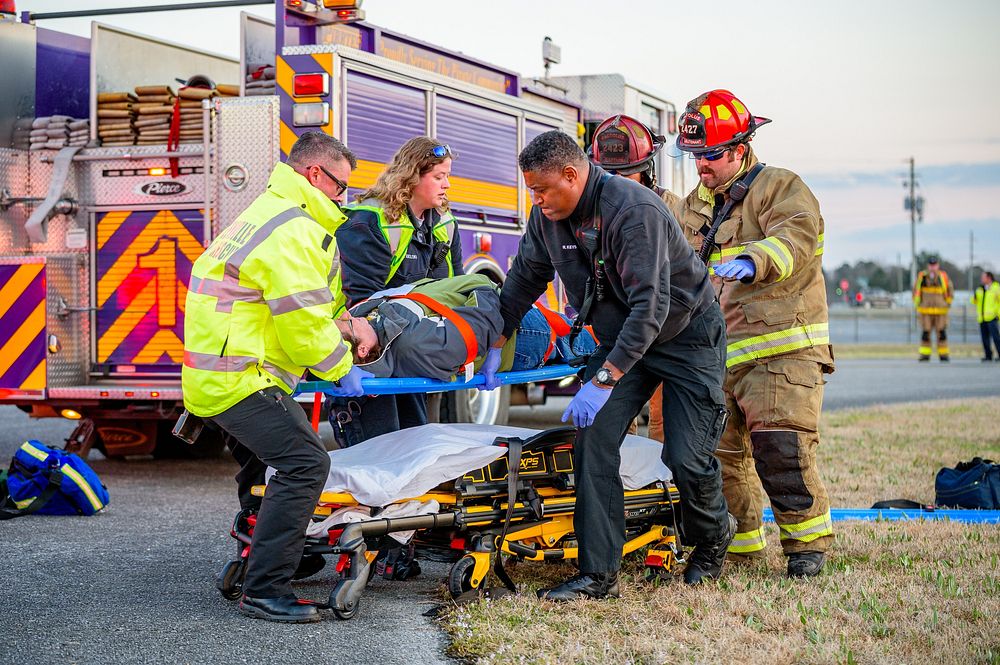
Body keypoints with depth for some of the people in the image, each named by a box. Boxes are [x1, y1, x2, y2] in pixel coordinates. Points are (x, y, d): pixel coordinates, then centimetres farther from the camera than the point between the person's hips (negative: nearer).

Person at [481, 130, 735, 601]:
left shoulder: (634, 209, -30)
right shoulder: (547, 217, -7)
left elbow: (650, 306, -34)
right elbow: (524, 278, 11)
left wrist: (604, 381, -37)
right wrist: (496, 342, 7)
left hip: (687, 336, -6)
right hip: (621, 340, 6)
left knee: (686, 457, -11)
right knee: (592, 442, -12)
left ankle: (711, 542, 22)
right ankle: (598, 575, -9)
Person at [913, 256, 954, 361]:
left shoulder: (943, 277, -1)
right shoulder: (921, 277, 0)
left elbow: (950, 291, 10)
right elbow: (916, 291, 12)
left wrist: (947, 304, 3)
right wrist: (917, 305, 6)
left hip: (940, 311, 0)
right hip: (925, 311, 0)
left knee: (942, 333, -2)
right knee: (925, 333, -3)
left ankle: (943, 355, 4)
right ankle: (925, 356, 2)